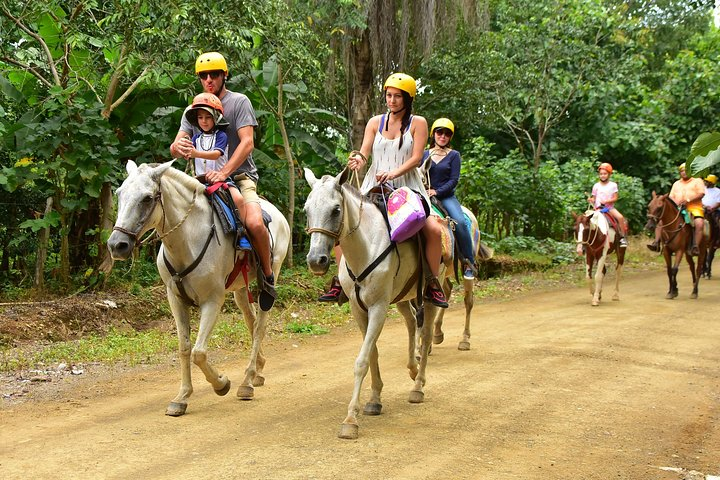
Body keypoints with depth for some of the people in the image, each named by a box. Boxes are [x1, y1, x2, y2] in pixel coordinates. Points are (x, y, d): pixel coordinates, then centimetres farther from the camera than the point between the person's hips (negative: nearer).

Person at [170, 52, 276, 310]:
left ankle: (268, 276, -9)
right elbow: (174, 148, 5)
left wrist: (224, 172, -24)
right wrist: (179, 148, -22)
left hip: (240, 176, -5)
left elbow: (247, 143, -11)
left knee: (254, 223, -30)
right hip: (205, 178, 5)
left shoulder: (239, 102, 1)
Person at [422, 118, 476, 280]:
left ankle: (469, 263, -16)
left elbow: (454, 180, -3)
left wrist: (437, 192, -16)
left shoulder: (454, 155, 6)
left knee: (460, 222, -28)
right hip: (426, 196, 2)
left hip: (446, 196, -2)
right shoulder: (425, 154, 14)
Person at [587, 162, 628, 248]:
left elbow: (615, 198, -2)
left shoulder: (613, 185, 3)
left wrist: (606, 201, -18)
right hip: (598, 208, 1)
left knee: (620, 217, -24)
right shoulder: (596, 186, 6)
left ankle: (623, 237, -14)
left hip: (610, 207, -1)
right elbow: (593, 198, 9)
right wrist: (590, 200, -15)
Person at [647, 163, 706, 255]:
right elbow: (671, 197, 17)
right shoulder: (676, 184, 24)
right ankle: (656, 243, -17)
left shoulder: (697, 181, 9)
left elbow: (701, 194, -6)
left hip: (694, 208, -5)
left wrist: (688, 200, -17)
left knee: (699, 224, -34)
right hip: (677, 209, 5)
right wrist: (675, 203, -7)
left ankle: (696, 247, -39)